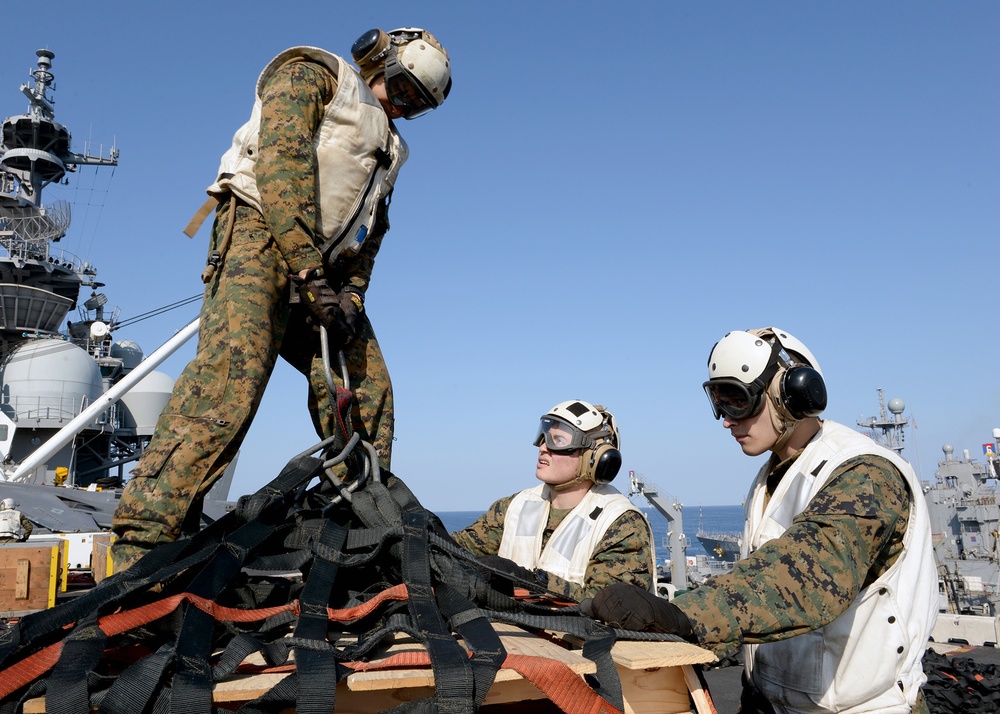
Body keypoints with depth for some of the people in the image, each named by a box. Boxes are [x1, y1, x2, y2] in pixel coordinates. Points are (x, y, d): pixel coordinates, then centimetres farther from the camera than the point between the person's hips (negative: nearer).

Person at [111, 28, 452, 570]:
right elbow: (281, 158, -11)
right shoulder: (312, 74, 7)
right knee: (232, 372, -26)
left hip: (320, 269, 8)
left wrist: (351, 295, -2)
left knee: (367, 392, -1)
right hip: (262, 235, -8)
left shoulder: (386, 149, 30)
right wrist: (309, 271, -19)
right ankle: (144, 537, -27)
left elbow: (369, 235, 20)